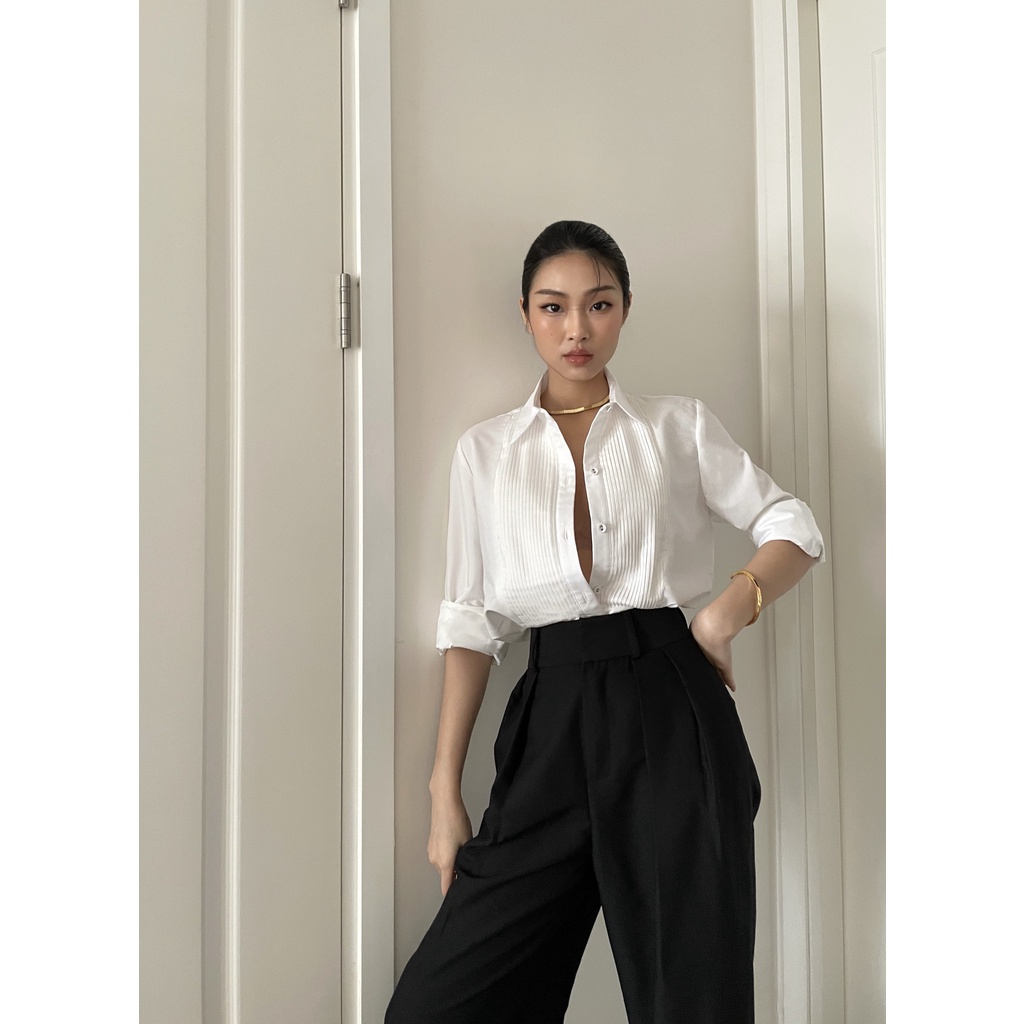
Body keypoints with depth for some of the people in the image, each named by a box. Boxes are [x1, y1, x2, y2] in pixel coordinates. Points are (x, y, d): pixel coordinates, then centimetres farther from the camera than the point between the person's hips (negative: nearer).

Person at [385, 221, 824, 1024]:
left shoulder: (680, 425, 9)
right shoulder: (484, 451, 11)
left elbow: (794, 530, 11)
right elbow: (471, 622, 8)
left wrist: (726, 613, -9)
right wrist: (445, 791, 4)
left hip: (669, 713, -1)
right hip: (552, 723, 2)